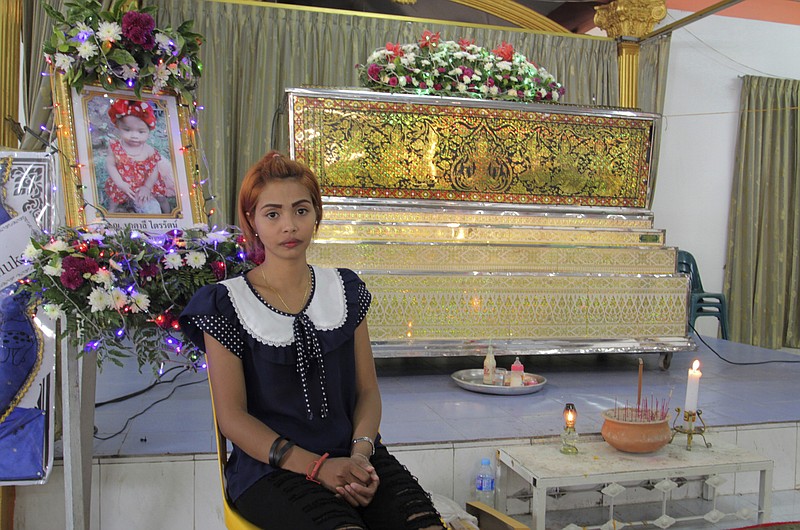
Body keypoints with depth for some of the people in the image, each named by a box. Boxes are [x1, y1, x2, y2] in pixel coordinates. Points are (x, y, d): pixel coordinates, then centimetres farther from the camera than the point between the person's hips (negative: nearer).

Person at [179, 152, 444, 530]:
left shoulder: (344, 289, 11)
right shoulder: (227, 304, 0)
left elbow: (367, 389, 9)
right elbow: (232, 416, -4)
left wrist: (360, 453, -11)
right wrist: (316, 466, -15)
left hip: (353, 457, 4)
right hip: (270, 469, -3)